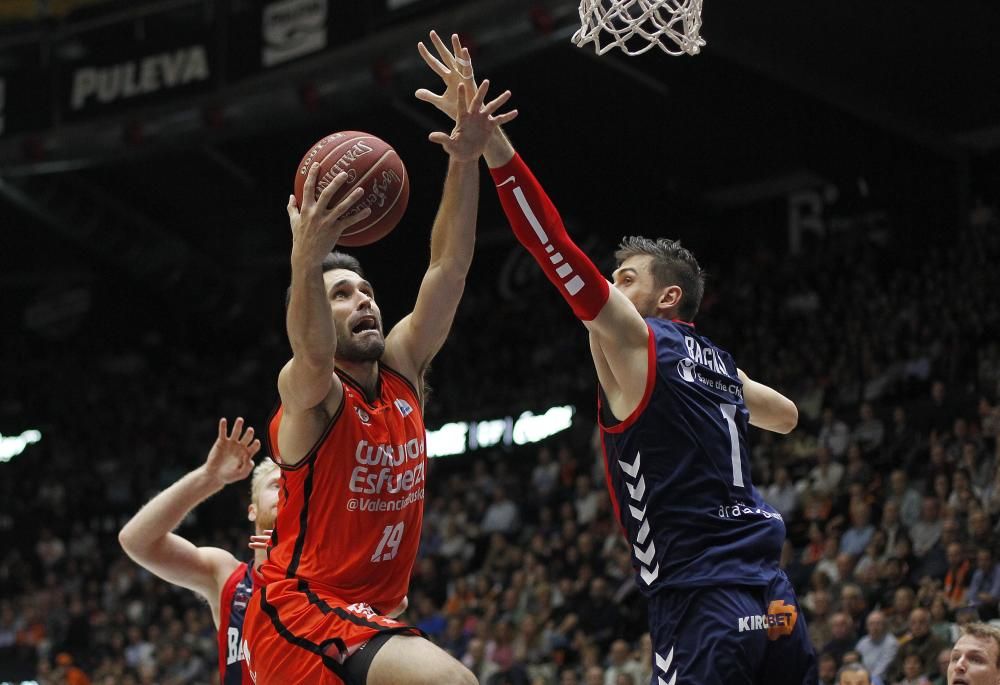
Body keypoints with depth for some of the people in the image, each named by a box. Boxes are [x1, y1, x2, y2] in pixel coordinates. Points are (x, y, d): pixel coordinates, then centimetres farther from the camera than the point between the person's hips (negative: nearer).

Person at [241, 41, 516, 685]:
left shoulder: (403, 369, 9)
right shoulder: (310, 395, -10)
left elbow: (448, 270, 1)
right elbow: (313, 355, -35)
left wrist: (466, 161, -11)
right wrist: (306, 263, -54)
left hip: (368, 620, 9)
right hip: (300, 612, -9)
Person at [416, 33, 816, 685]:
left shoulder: (633, 338, 0)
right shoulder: (721, 364, 21)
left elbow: (556, 244, -10)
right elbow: (787, 415, 43)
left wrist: (489, 138, -14)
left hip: (703, 607, -8)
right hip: (775, 606, 8)